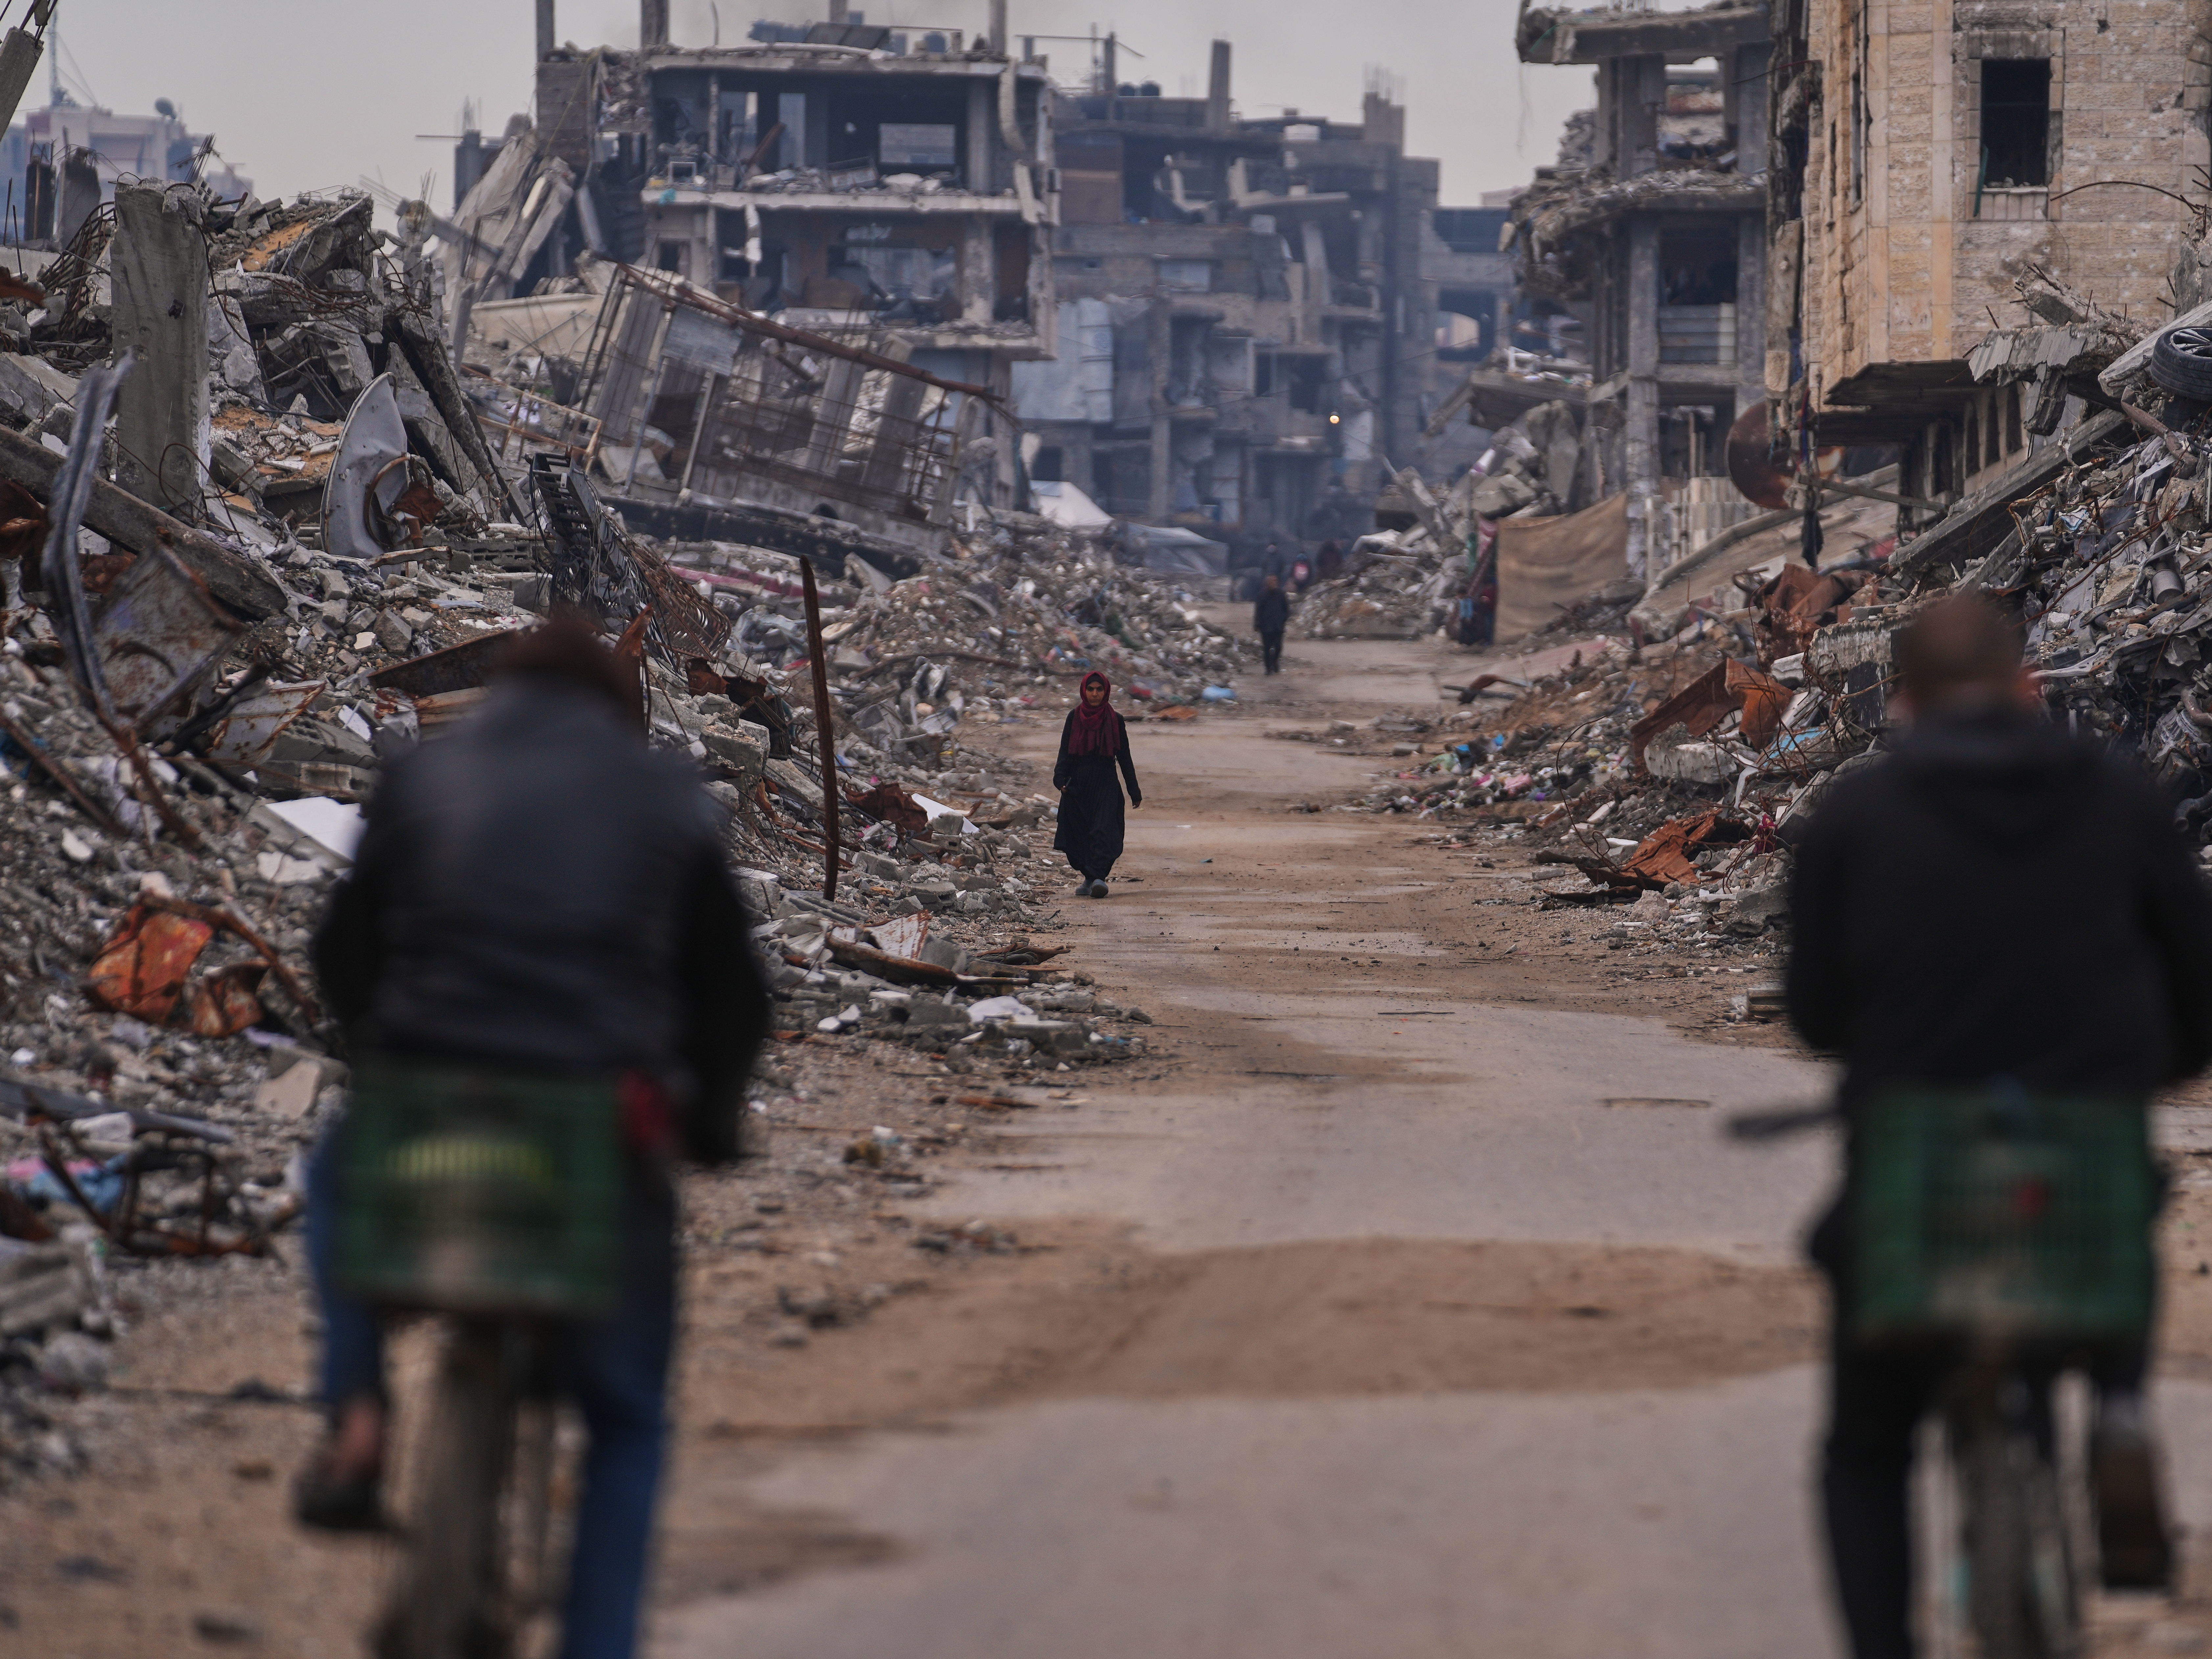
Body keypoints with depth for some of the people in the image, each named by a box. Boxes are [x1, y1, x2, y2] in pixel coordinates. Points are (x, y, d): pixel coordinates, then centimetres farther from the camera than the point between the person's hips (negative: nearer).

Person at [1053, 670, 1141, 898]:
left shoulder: (1115, 720, 3)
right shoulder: (1075, 717, 5)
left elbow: (1124, 757, 7)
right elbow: (1065, 751, 3)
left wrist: (1134, 791, 7)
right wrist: (1061, 779, -13)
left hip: (1106, 784, -2)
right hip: (1077, 785, 2)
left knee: (1103, 833, -15)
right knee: (1080, 834, 4)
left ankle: (1098, 878, -23)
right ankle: (1089, 877, 18)